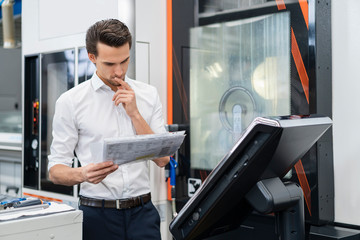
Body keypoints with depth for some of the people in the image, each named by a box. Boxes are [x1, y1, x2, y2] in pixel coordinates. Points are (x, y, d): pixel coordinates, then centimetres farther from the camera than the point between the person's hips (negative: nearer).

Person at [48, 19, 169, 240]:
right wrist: (82, 174, -25)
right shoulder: (70, 101, -3)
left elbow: (163, 159, 0)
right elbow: (55, 171, -4)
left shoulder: (149, 95, 6)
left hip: (142, 212, 2)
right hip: (97, 213, -2)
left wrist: (135, 114, -9)